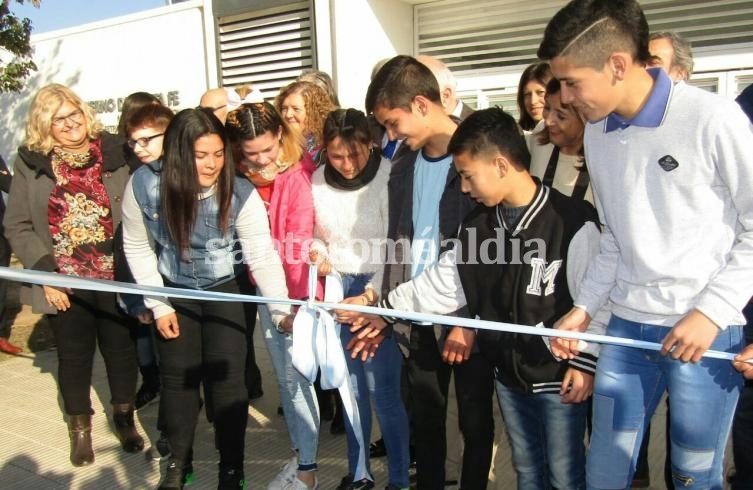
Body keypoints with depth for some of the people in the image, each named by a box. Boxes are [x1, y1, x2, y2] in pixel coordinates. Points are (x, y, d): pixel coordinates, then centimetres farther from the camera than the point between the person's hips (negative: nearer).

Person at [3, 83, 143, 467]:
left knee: (121, 349, 13)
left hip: (116, 277, 0)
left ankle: (124, 417, 35)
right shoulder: (31, 164, 1)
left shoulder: (116, 154, -1)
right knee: (74, 356, 13)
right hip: (64, 283, 0)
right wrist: (45, 272, -8)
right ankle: (80, 428, 33)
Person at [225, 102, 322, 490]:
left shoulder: (298, 171, -14)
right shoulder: (241, 174, 3)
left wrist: (300, 297, -22)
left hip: (296, 288, -6)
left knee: (296, 376, 0)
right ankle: (300, 452, 32)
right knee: (284, 375, 15)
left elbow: (301, 239, -19)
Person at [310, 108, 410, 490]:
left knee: (382, 389, -4)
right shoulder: (318, 180, 2)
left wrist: (371, 295, -19)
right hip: (338, 288, 5)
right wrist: (318, 254, -6)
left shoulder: (387, 177, -13)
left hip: (378, 290, -4)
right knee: (350, 385, 13)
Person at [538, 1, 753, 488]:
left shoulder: (714, 118, -13)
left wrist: (712, 311, -13)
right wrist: (584, 307, 7)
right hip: (626, 327, 5)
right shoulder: (597, 133, 6)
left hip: (707, 330, -5)